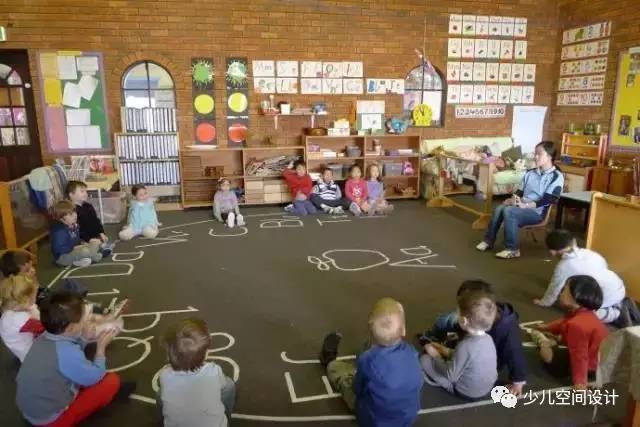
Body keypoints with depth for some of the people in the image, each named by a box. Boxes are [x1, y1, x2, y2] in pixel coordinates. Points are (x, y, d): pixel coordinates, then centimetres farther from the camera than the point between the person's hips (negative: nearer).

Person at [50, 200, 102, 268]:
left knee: (96, 243, 11)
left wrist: (82, 243, 0)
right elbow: (58, 248, -28)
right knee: (84, 251, -33)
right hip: (62, 257, -10)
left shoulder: (73, 226, 4)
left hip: (76, 249, 10)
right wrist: (74, 248, -23)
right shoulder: (60, 231, -24)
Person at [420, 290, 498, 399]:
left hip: (466, 392, -7)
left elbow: (450, 375, -23)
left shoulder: (465, 346, -35)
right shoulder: (488, 339, -11)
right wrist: (448, 351, 8)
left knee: (424, 359, -2)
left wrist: (435, 355, -10)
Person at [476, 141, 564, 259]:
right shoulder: (530, 173, 15)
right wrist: (512, 200, -8)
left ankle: (512, 249, -22)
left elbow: (546, 201, -14)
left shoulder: (556, 177, -6)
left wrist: (525, 205, -24)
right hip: (522, 206, 6)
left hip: (537, 212, -6)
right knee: (499, 208, -24)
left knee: (508, 211, -31)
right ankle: (489, 240, -11)